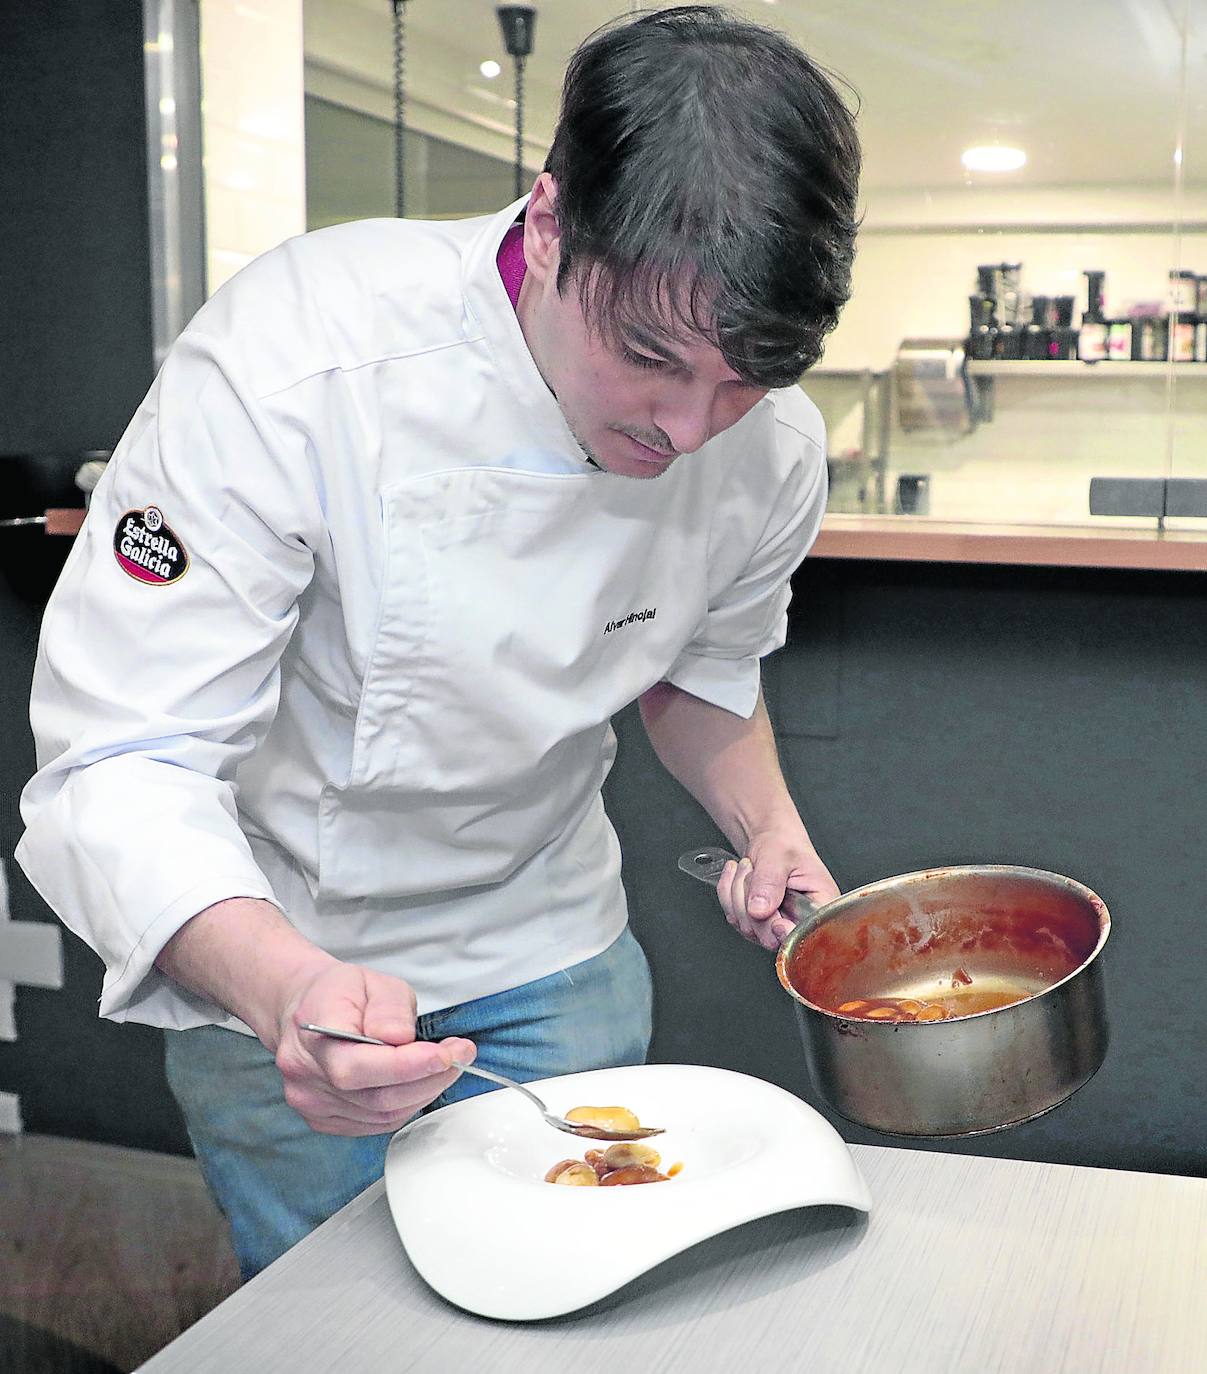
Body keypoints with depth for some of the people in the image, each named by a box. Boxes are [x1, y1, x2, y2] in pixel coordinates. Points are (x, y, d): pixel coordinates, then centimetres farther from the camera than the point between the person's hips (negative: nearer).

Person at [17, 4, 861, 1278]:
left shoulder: (768, 443, -16)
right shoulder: (290, 365, -32)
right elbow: (121, 769, -32)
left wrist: (768, 823, -12)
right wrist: (284, 984, -49)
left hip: (550, 951, 4)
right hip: (269, 970, -3)